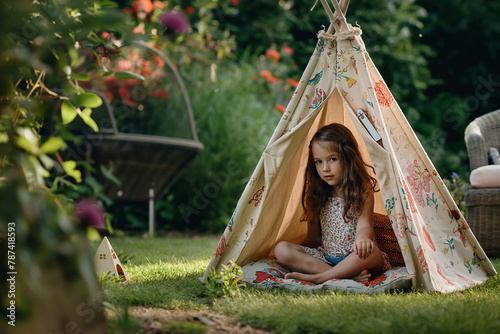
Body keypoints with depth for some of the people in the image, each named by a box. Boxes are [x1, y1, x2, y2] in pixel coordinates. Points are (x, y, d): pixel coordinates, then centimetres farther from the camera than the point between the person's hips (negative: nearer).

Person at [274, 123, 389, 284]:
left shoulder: (362, 191, -6)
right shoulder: (319, 193, 9)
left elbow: (364, 225, -20)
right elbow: (315, 228, 14)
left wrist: (362, 237, -43)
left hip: (353, 257, -5)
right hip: (325, 256, 5)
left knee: (370, 252, -39)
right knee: (281, 249, -18)